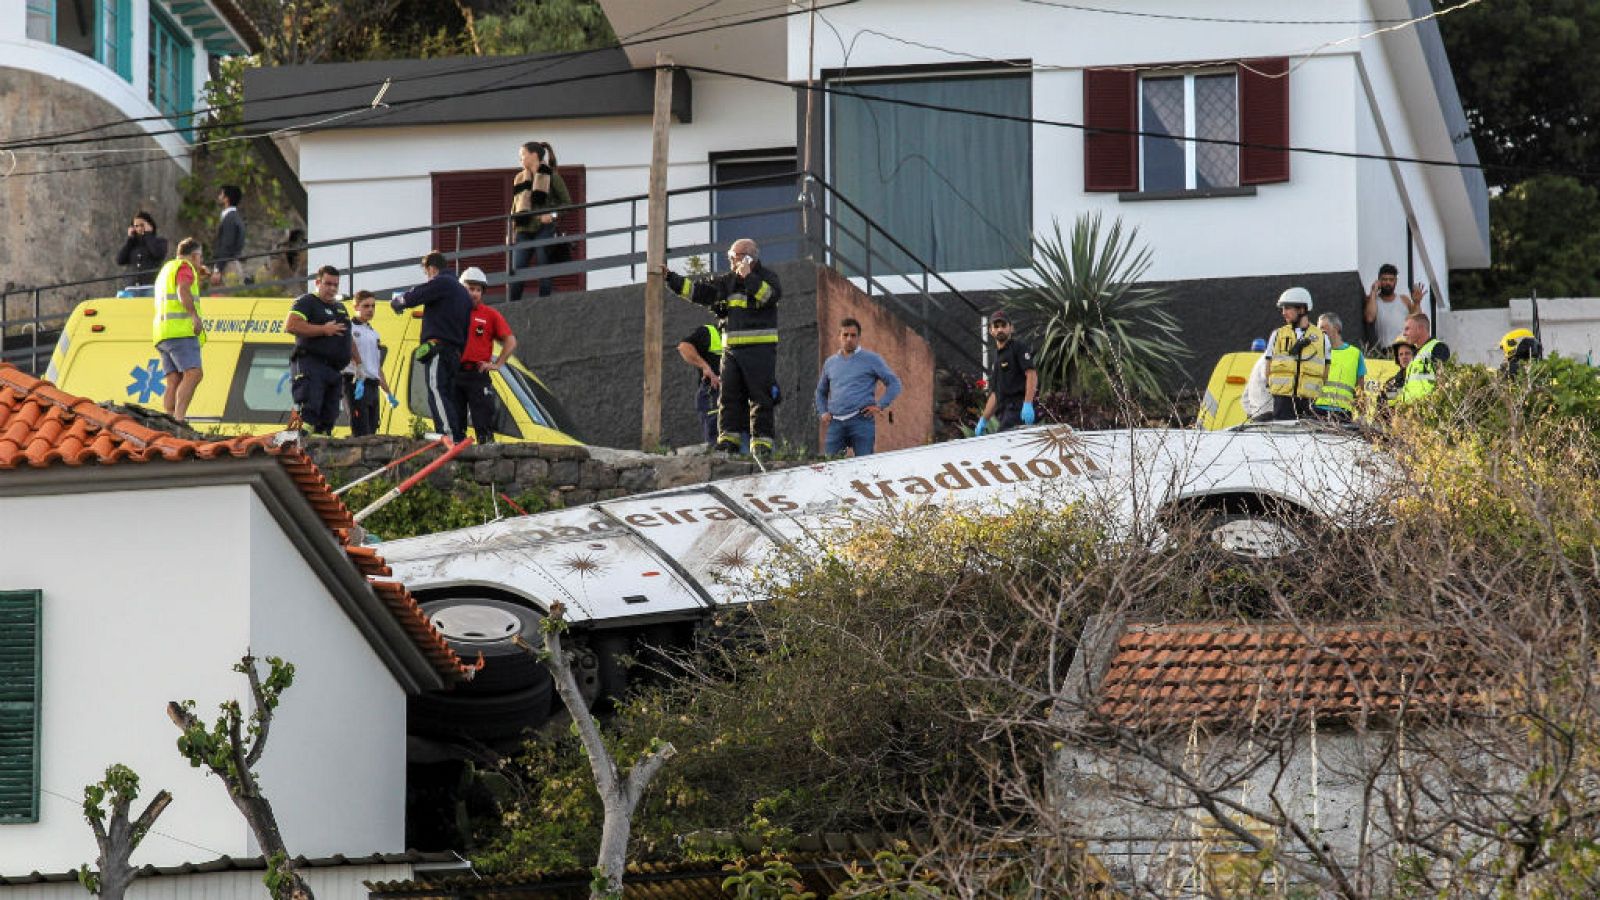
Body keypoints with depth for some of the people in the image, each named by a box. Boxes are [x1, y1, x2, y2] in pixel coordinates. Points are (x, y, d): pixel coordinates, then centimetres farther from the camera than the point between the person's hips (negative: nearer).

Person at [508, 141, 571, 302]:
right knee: (516, 272, -3)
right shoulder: (520, 179, 15)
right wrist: (510, 232, 13)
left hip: (544, 229, -4)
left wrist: (552, 213, -15)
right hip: (524, 231, 4)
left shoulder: (551, 176, 1)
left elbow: (567, 202, 1)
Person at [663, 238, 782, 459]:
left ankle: (762, 443, -6)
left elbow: (773, 295, -20)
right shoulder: (728, 281, 16)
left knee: (761, 397, -6)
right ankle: (728, 439, 1)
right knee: (729, 394, 0)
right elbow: (698, 292, 15)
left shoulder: (766, 277, 0)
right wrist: (670, 278, 9)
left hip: (759, 348, -6)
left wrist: (748, 278, -23)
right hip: (732, 347, 6)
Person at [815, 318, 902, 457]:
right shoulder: (830, 363, 19)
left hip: (861, 420, -4)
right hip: (836, 423, 4)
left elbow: (894, 383, 4)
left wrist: (880, 406, -6)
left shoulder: (871, 359, 5)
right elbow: (821, 391, 32)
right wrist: (823, 412, 15)